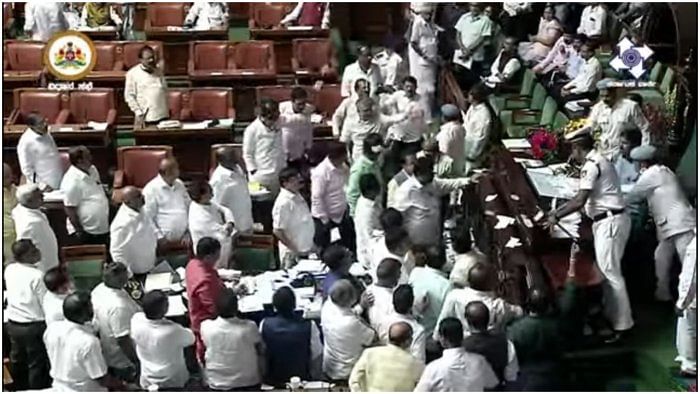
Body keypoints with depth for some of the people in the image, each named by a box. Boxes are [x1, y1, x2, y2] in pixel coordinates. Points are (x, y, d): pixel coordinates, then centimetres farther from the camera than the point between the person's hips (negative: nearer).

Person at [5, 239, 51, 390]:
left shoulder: (9, 269, -5)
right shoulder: (37, 275, -23)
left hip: (13, 323, 7)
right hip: (33, 326, -7)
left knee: (17, 360, 24)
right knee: (37, 364, 10)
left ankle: (20, 389, 42)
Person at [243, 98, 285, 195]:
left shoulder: (277, 128, 8)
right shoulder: (252, 130, -9)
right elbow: (247, 155, -5)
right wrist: (254, 172, -10)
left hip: (277, 176, 6)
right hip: (261, 177, -6)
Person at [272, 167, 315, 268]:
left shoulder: (297, 196, 6)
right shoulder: (283, 202, -20)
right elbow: (277, 231, -21)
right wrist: (294, 250, -19)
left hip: (307, 250, 9)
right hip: (293, 255, -8)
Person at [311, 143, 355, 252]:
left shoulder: (343, 167, -1)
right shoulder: (321, 172, -24)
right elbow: (317, 198, -22)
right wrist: (324, 219, -18)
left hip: (342, 214, 7)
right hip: (326, 217, -7)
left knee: (350, 245, 17)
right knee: (323, 250, 6)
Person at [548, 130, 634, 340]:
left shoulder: (591, 165, -16)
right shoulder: (598, 161, 16)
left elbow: (580, 201, -22)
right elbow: (585, 198, 21)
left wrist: (556, 216, -12)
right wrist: (559, 210, 19)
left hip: (610, 222, -10)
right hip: (609, 221, 10)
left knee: (610, 273, -6)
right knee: (605, 270, 17)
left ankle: (621, 324, -2)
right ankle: (610, 313, 26)